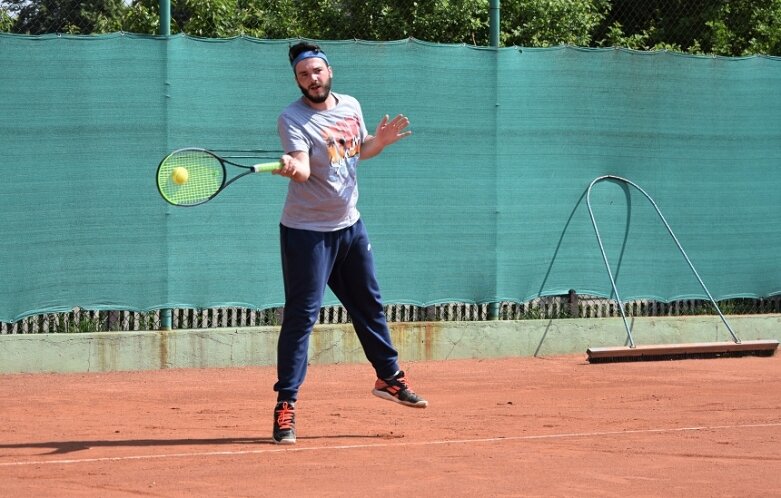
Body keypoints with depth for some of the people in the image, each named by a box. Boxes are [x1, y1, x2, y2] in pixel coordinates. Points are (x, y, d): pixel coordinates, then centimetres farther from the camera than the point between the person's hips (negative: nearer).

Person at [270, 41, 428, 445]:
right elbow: (303, 169, -29)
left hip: (349, 226, 6)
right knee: (301, 315, -10)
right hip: (307, 231, -6)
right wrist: (292, 167, -52)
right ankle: (286, 404, -7)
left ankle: (389, 377, 39)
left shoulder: (351, 107, 3)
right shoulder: (292, 119, -16)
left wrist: (380, 140, -2)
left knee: (369, 305, 19)